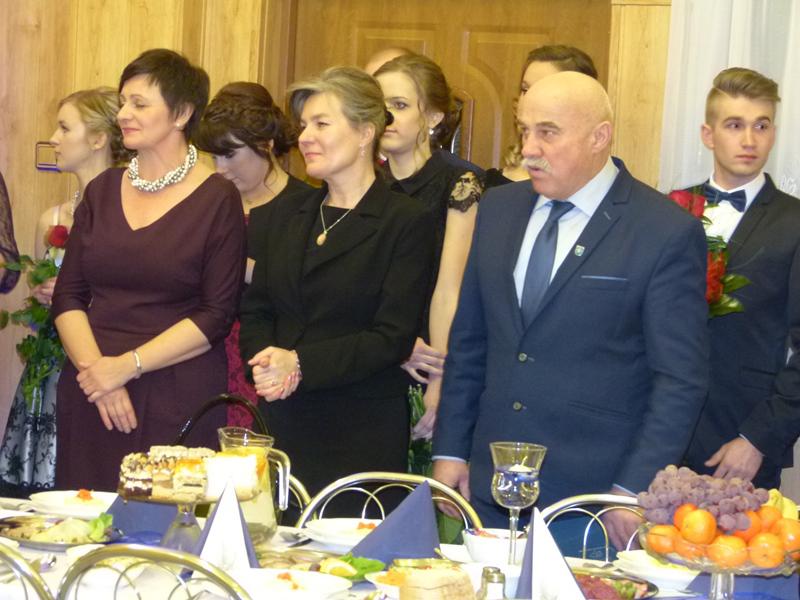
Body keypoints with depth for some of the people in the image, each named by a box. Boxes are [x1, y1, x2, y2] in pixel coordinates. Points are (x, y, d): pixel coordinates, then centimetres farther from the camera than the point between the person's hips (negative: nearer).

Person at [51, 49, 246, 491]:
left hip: (178, 404, -4)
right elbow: (68, 296, 8)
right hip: (89, 400, 4)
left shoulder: (217, 200, -3)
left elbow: (217, 316, -8)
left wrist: (126, 366, -13)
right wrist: (95, 368, -9)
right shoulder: (102, 192, 11)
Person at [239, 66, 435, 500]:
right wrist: (266, 362, -8)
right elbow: (255, 311, 14)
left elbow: (393, 337, -11)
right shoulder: (286, 215, 15)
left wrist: (300, 364, -18)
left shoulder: (407, 222, -4)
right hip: (282, 426, 5)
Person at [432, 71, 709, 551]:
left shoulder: (668, 233, -8)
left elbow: (681, 380, -8)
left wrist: (635, 490, -12)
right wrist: (450, 451, 10)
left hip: (592, 498, -5)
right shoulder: (498, 209, 9)